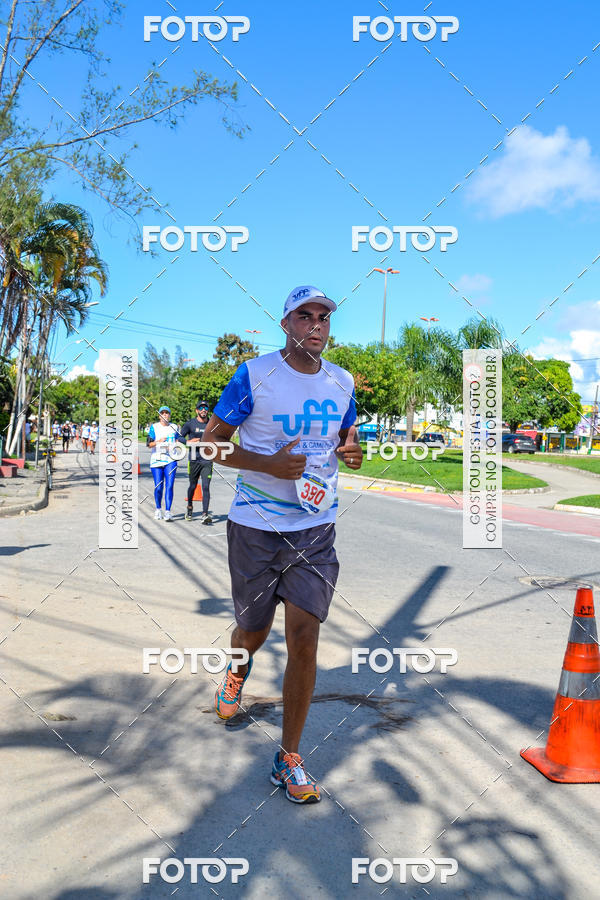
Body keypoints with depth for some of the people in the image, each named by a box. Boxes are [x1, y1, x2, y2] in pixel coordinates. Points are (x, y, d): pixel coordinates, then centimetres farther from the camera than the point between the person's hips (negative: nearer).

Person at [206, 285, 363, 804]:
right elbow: (212, 441, -3)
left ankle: (289, 760, 10)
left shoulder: (342, 383, 6)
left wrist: (351, 451, -3)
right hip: (255, 527, -2)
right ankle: (237, 670, 52)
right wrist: (268, 464, -19)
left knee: (304, 639, -6)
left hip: (316, 528, 2)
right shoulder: (254, 376, -7)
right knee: (253, 633, 12)